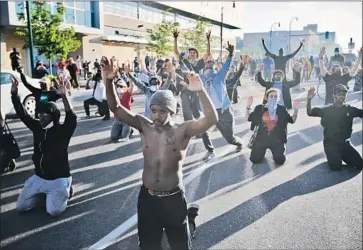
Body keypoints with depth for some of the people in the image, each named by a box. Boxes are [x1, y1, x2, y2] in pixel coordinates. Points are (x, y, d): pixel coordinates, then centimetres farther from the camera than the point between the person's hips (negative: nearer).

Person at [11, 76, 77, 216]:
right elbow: (22, 114, 5)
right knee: (20, 207, 5)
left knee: (53, 211, -18)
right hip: (38, 177, 6)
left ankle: (65, 190, 13)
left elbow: (72, 118, -33)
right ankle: (43, 191, 29)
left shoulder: (62, 131, -15)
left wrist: (63, 97, -46)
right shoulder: (37, 127, 2)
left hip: (58, 179, -6)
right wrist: (14, 94, -6)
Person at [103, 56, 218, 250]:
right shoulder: (145, 126, -4)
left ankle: (189, 218, 48)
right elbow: (116, 108, -7)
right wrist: (109, 82, -21)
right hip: (147, 197, 3)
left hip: (173, 198, -3)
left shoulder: (183, 130, -12)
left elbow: (212, 119, -26)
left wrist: (200, 91, -38)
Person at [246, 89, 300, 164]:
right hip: (262, 138, 0)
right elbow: (248, 118, 1)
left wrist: (295, 110, -12)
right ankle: (262, 151, 30)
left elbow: (292, 120, 4)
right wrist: (248, 106, -12)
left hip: (277, 140, 0)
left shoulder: (282, 109, -1)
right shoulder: (260, 108, -2)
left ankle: (274, 151, 26)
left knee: (280, 161, -8)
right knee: (255, 160, -3)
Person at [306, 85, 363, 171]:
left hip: (345, 143, 3)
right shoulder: (327, 110, -5)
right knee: (336, 167, -18)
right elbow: (309, 113, -10)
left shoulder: (350, 109, 0)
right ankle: (332, 156, 15)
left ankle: (343, 156, 21)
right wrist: (309, 99, -26)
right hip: (331, 143, -3)